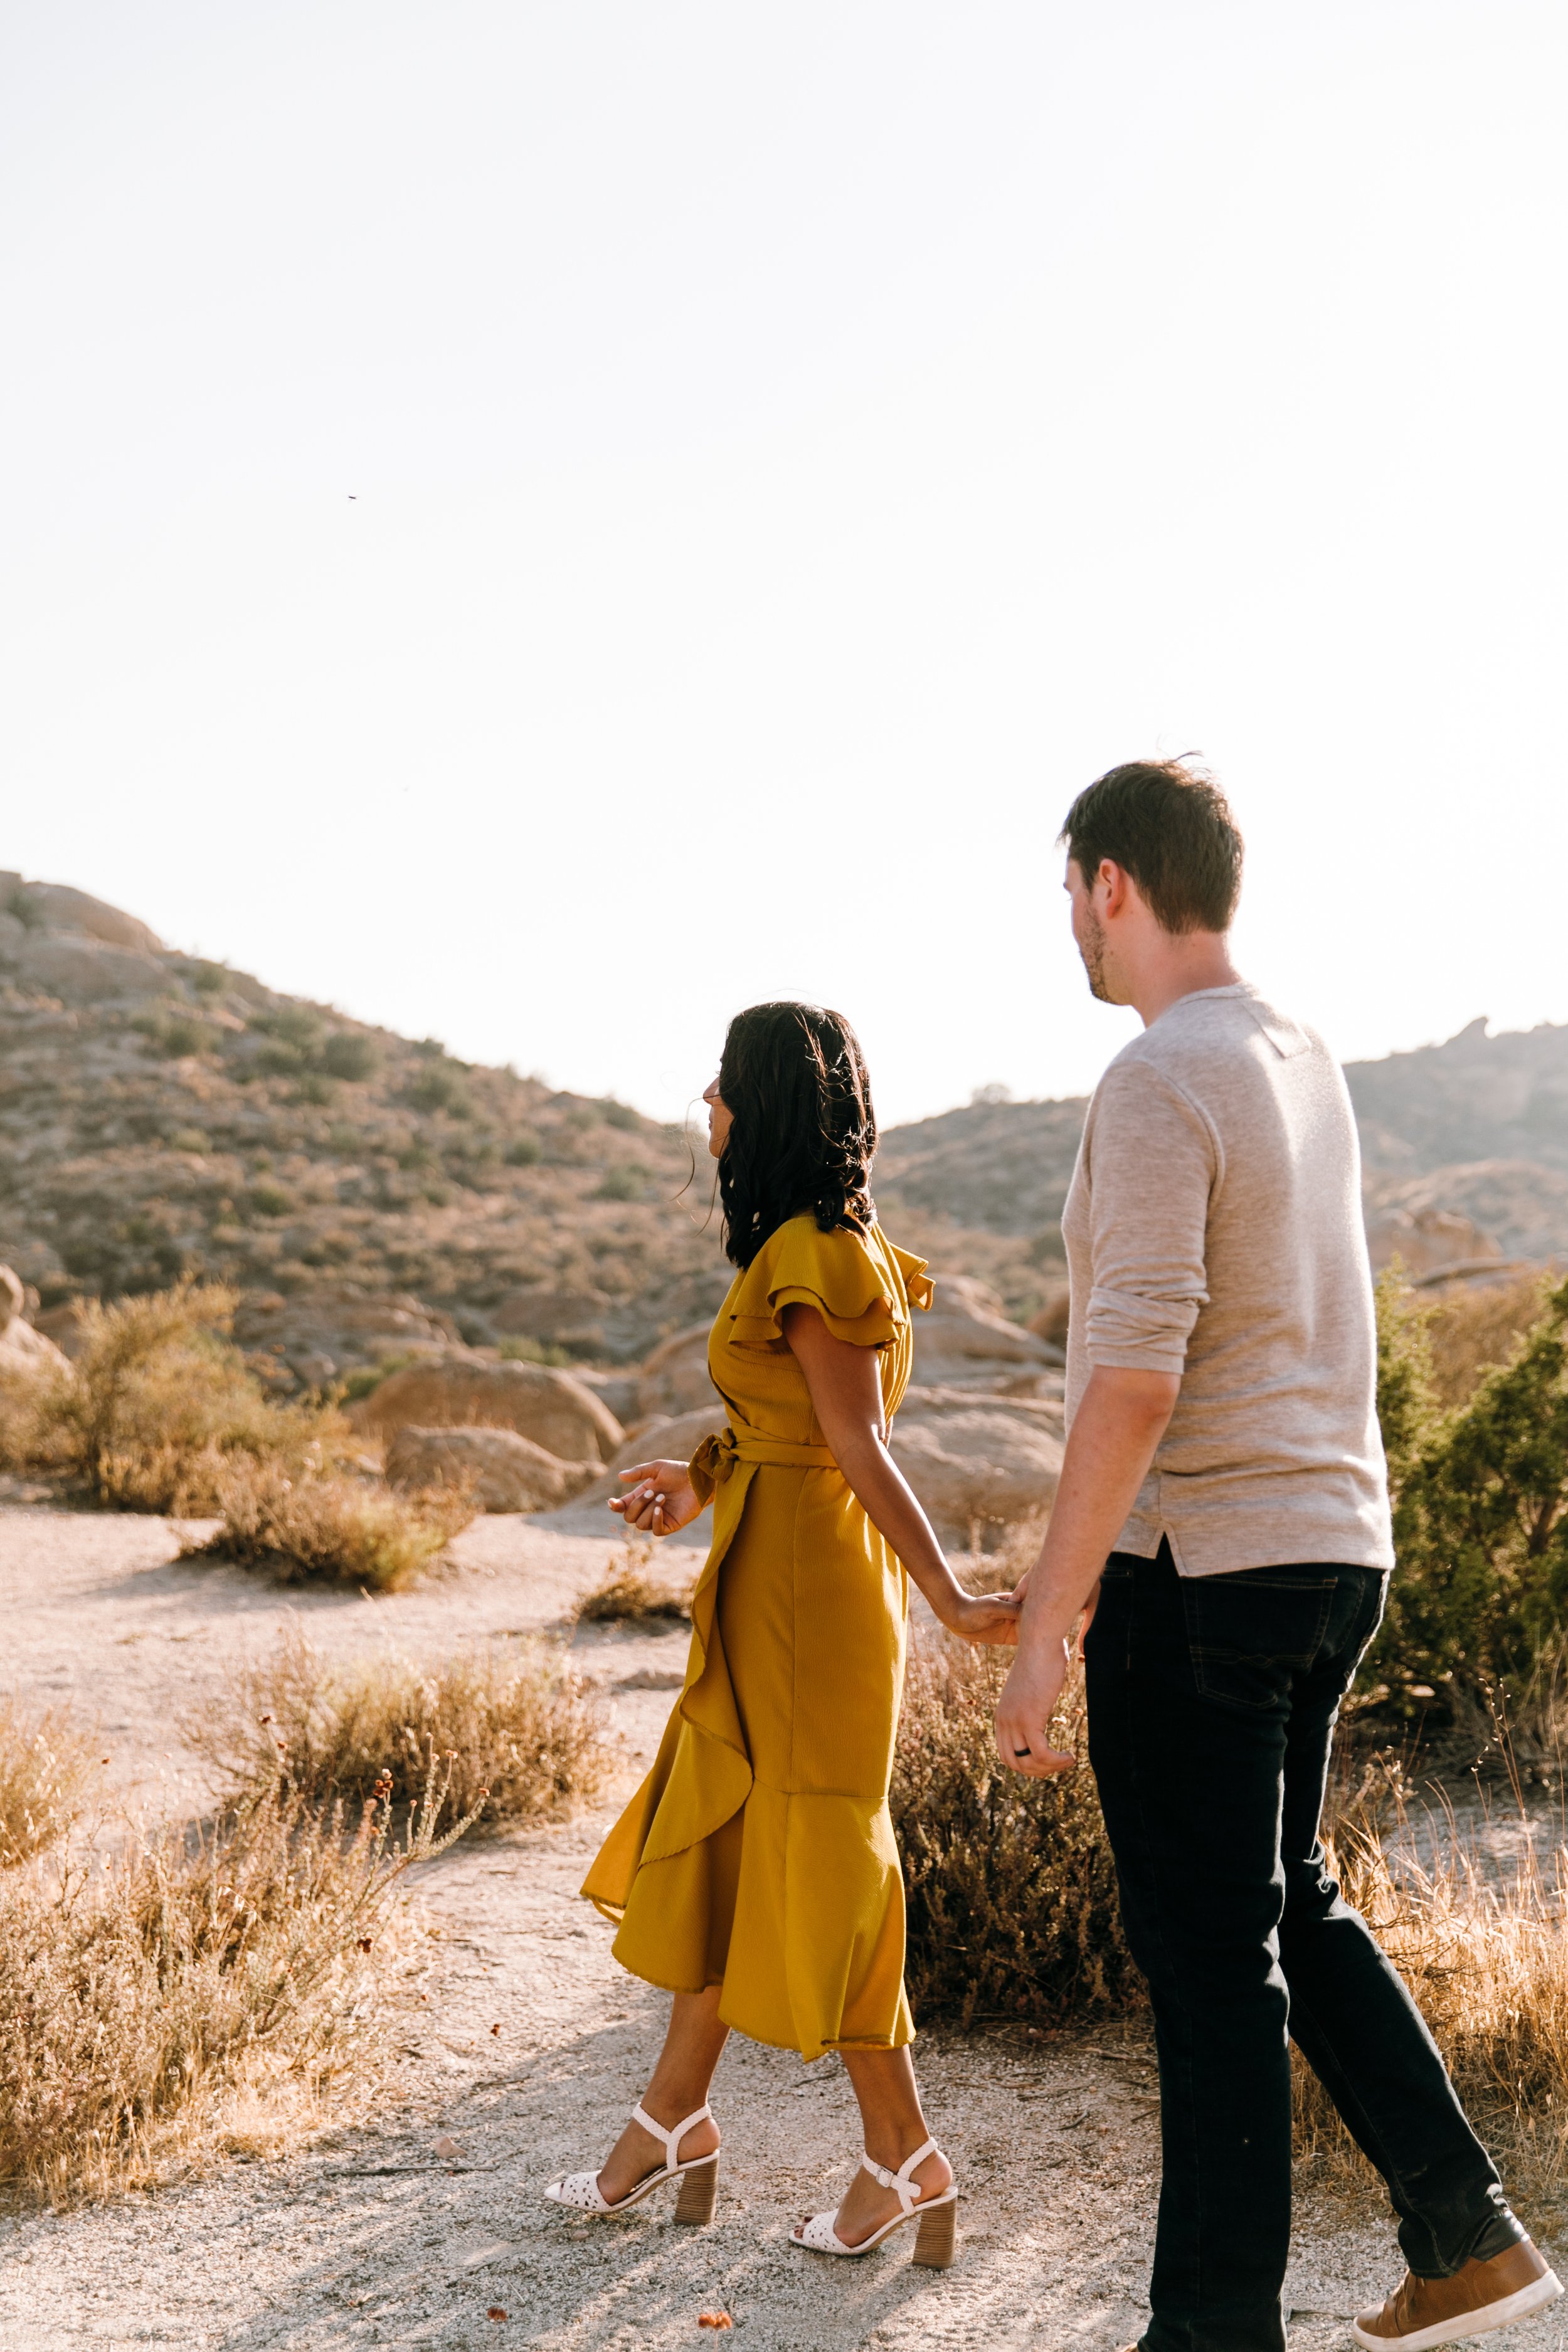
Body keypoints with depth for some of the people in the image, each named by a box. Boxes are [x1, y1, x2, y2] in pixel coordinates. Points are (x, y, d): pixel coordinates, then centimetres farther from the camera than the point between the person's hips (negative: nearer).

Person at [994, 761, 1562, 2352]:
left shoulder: (1159, 1082, -17)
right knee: (1284, 1902, 22)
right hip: (1332, 1546, 9)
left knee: (1210, 1949, 2)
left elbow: (1137, 1379, -24)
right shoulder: (1303, 1061, 12)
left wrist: (1046, 1628, -20)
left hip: (1197, 1566, -9)